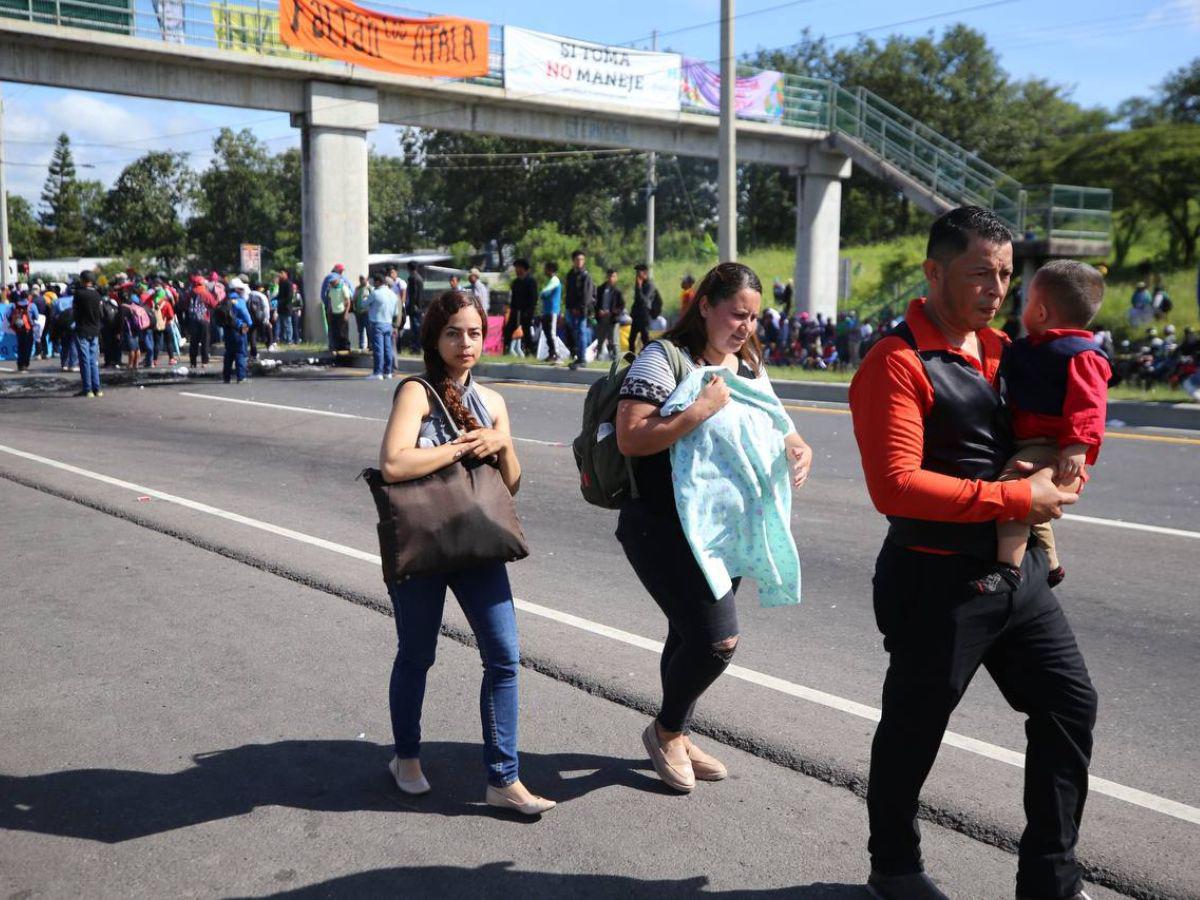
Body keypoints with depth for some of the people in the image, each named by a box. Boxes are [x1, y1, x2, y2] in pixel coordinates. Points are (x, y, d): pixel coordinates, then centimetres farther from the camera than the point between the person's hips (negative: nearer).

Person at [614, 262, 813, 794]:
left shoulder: (750, 367, 12)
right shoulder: (664, 359, -12)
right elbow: (630, 439, -21)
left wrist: (798, 450, -2)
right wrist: (700, 411, -26)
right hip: (665, 528, -7)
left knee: (691, 636, 17)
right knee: (717, 638, -14)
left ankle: (675, 737, 37)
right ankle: (666, 730, 13)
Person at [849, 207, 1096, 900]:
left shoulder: (1001, 349, 9)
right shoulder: (898, 363, -17)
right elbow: (895, 485, -26)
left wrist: (1051, 481, 3)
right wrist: (1013, 498, -22)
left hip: (1018, 569, 8)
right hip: (938, 579, -8)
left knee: (1071, 702, 13)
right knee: (914, 730, 9)